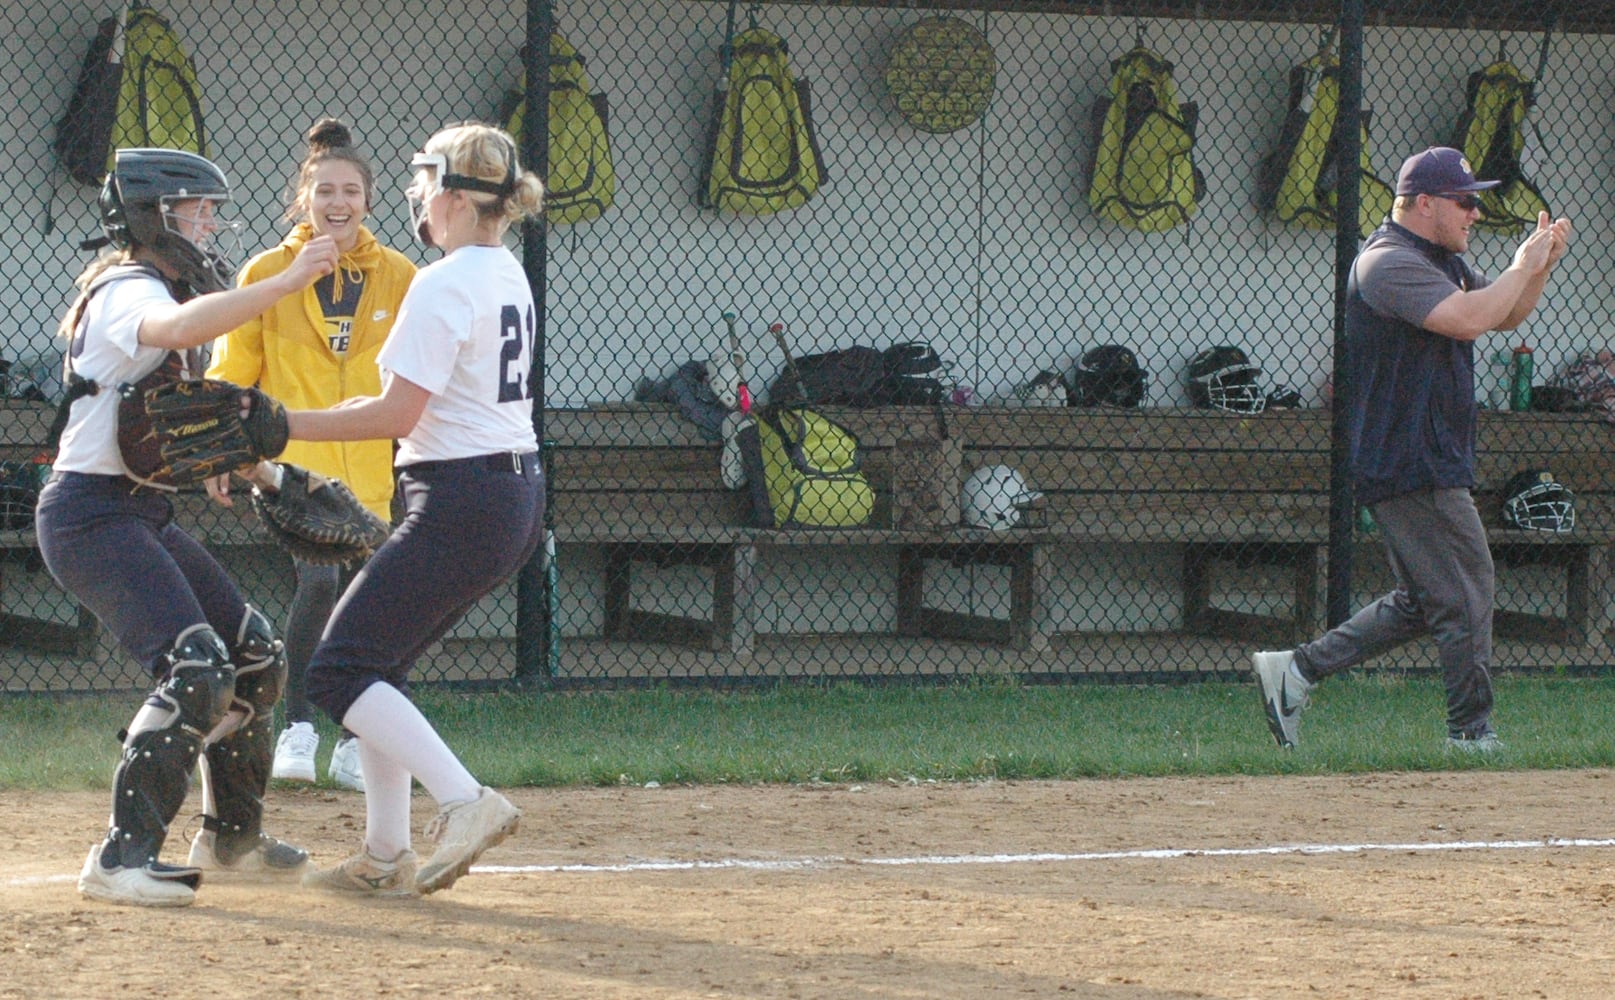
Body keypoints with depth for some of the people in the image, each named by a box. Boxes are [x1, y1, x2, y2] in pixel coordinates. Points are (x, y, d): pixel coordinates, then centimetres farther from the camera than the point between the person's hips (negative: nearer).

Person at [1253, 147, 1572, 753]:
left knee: (1423, 600, 13)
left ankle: (1297, 671, 13)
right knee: (1466, 589, -8)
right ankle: (1471, 735, -2)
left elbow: (1505, 317, 25)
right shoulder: (1388, 263, -16)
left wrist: (1539, 267, 7)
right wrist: (1522, 267, -15)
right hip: (1410, 466, -11)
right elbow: (1466, 319, -29)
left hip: (1433, 462, 11)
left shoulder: (1443, 262, 18)